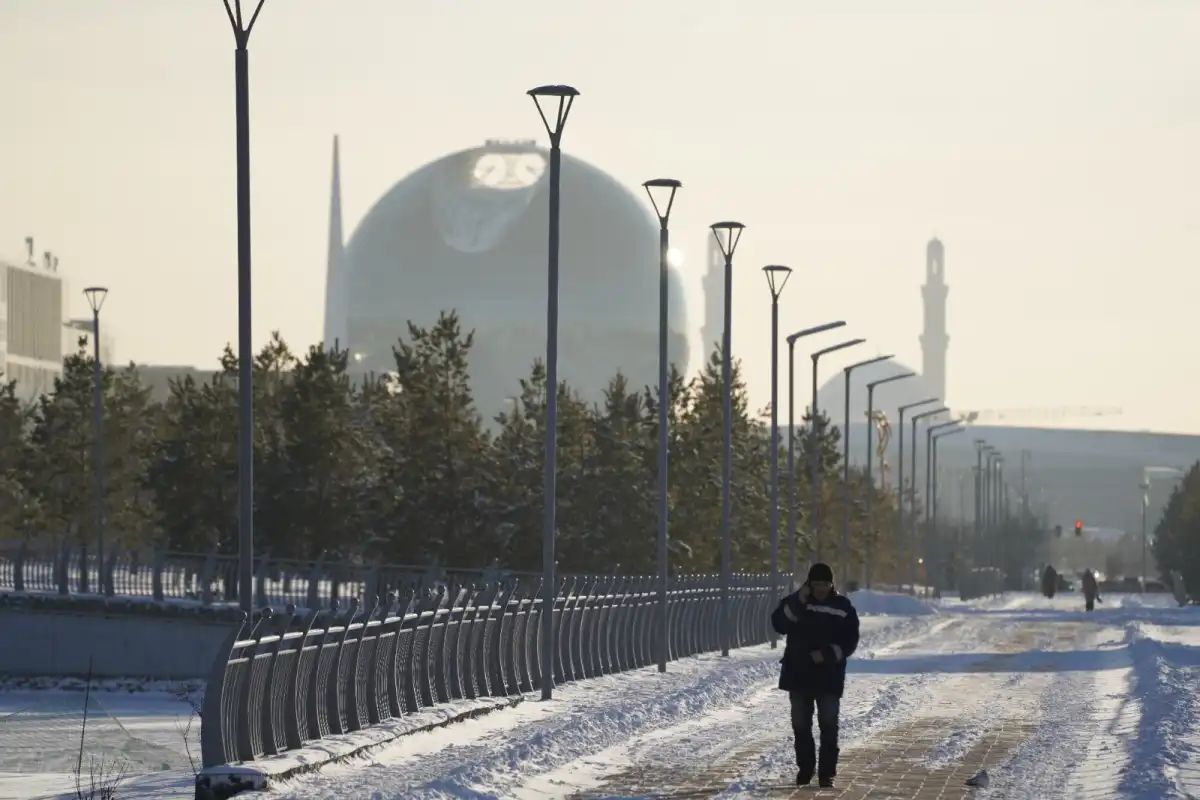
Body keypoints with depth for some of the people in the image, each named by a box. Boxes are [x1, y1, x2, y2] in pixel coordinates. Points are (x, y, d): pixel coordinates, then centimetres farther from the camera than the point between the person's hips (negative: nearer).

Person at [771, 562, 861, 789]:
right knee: (800, 724, 8)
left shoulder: (843, 606, 0)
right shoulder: (795, 602, 1)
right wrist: (798, 603, -23)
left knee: (829, 725, -4)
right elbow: (779, 624, -13)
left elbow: (850, 641, -1)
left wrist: (828, 654, -15)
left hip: (830, 676, -1)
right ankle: (805, 768, 21)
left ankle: (826, 772, 1)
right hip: (799, 675, 2)